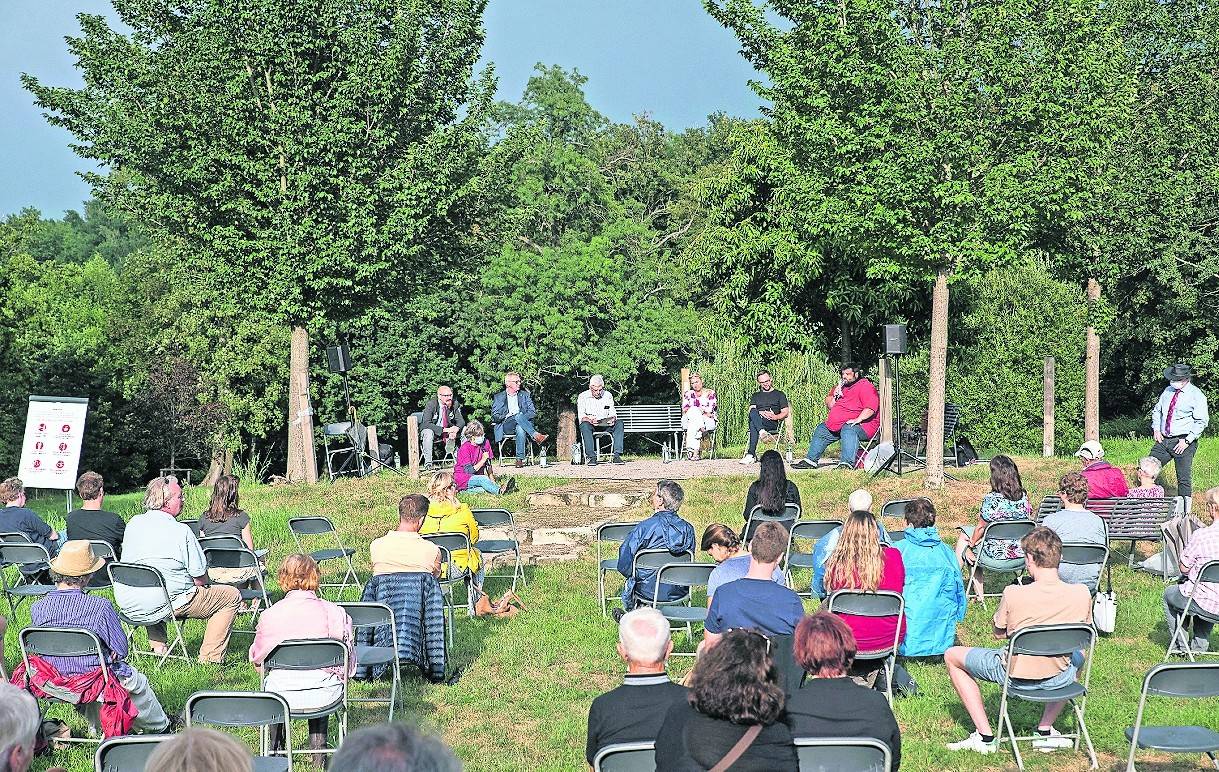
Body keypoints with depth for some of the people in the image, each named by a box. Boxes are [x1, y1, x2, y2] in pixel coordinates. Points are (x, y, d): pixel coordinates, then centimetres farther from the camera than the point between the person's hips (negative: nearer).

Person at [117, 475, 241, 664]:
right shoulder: (181, 531, -14)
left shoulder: (133, 524, 5)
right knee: (232, 596, 6)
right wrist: (201, 582, 13)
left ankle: (157, 647, 36)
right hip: (168, 603, -7)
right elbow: (201, 580, -12)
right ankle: (209, 658, 6)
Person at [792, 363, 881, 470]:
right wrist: (834, 395, 1)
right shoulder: (842, 386, 17)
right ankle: (810, 460, 17)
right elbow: (829, 405, 21)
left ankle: (847, 462, -53)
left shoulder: (865, 386, -10)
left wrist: (858, 420, -33)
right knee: (821, 430, 13)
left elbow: (871, 408, -24)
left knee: (848, 430, -39)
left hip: (862, 424, -10)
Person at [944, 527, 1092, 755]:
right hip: (1058, 678, 3)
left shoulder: (1013, 594, -25)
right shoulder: (1081, 594, -16)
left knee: (952, 655, 21)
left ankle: (985, 736, 17)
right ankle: (1045, 730, 32)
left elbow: (999, 632, -5)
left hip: (1015, 675, -3)